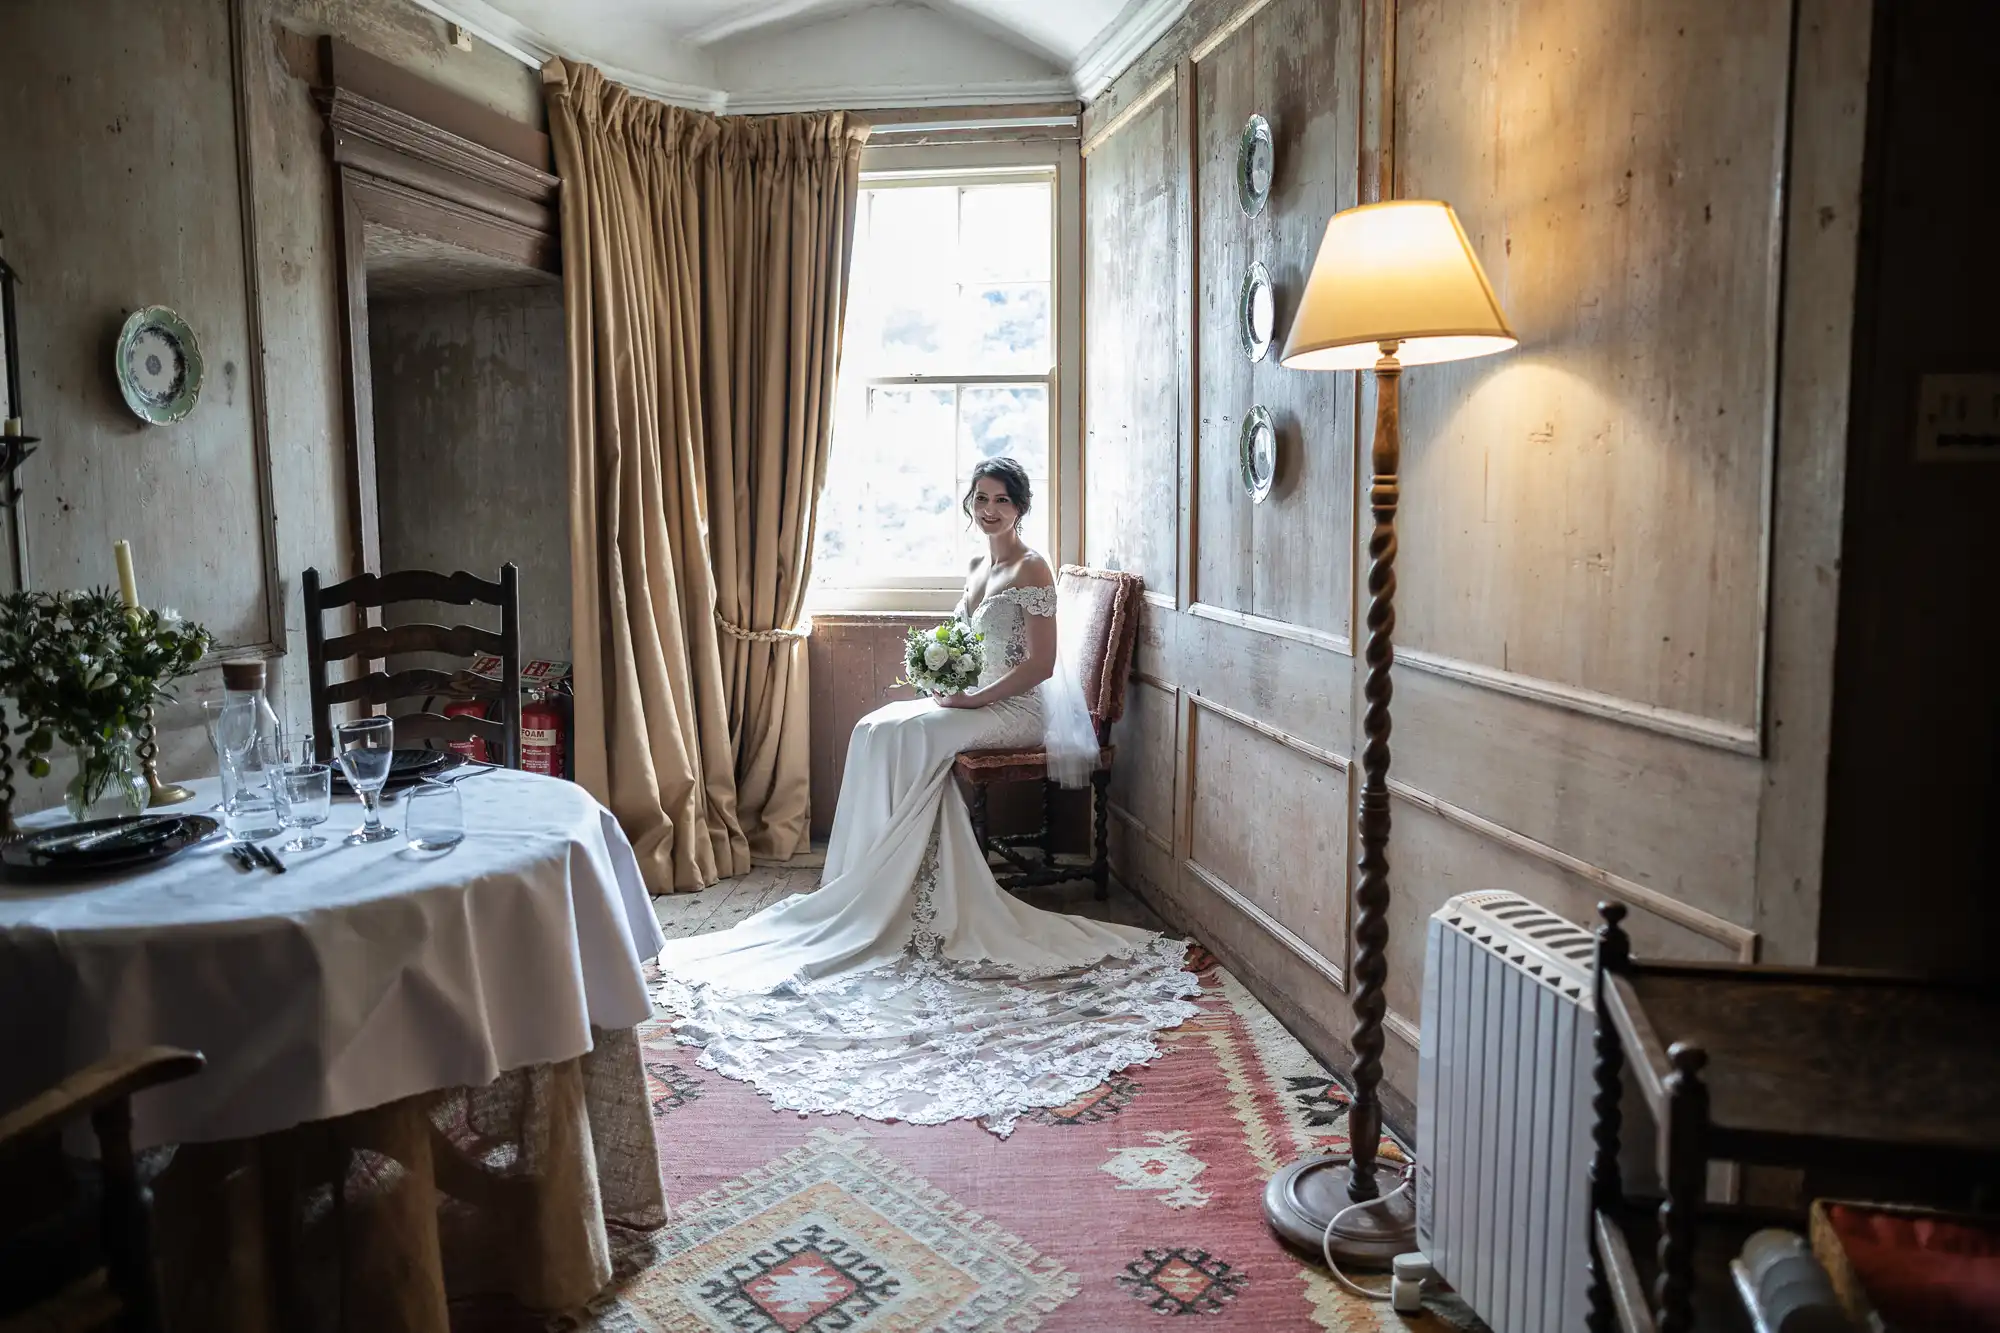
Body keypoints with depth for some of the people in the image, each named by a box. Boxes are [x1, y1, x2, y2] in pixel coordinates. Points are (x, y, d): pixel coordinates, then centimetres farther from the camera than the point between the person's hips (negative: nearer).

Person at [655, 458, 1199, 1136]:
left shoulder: (1031, 569, -6)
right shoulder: (978, 568, 19)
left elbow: (1040, 662, -13)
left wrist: (975, 698, -18)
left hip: (1016, 709, -7)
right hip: (973, 700, 8)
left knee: (909, 735, -27)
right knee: (877, 729, -16)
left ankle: (900, 895, -18)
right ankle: (877, 887, -17)